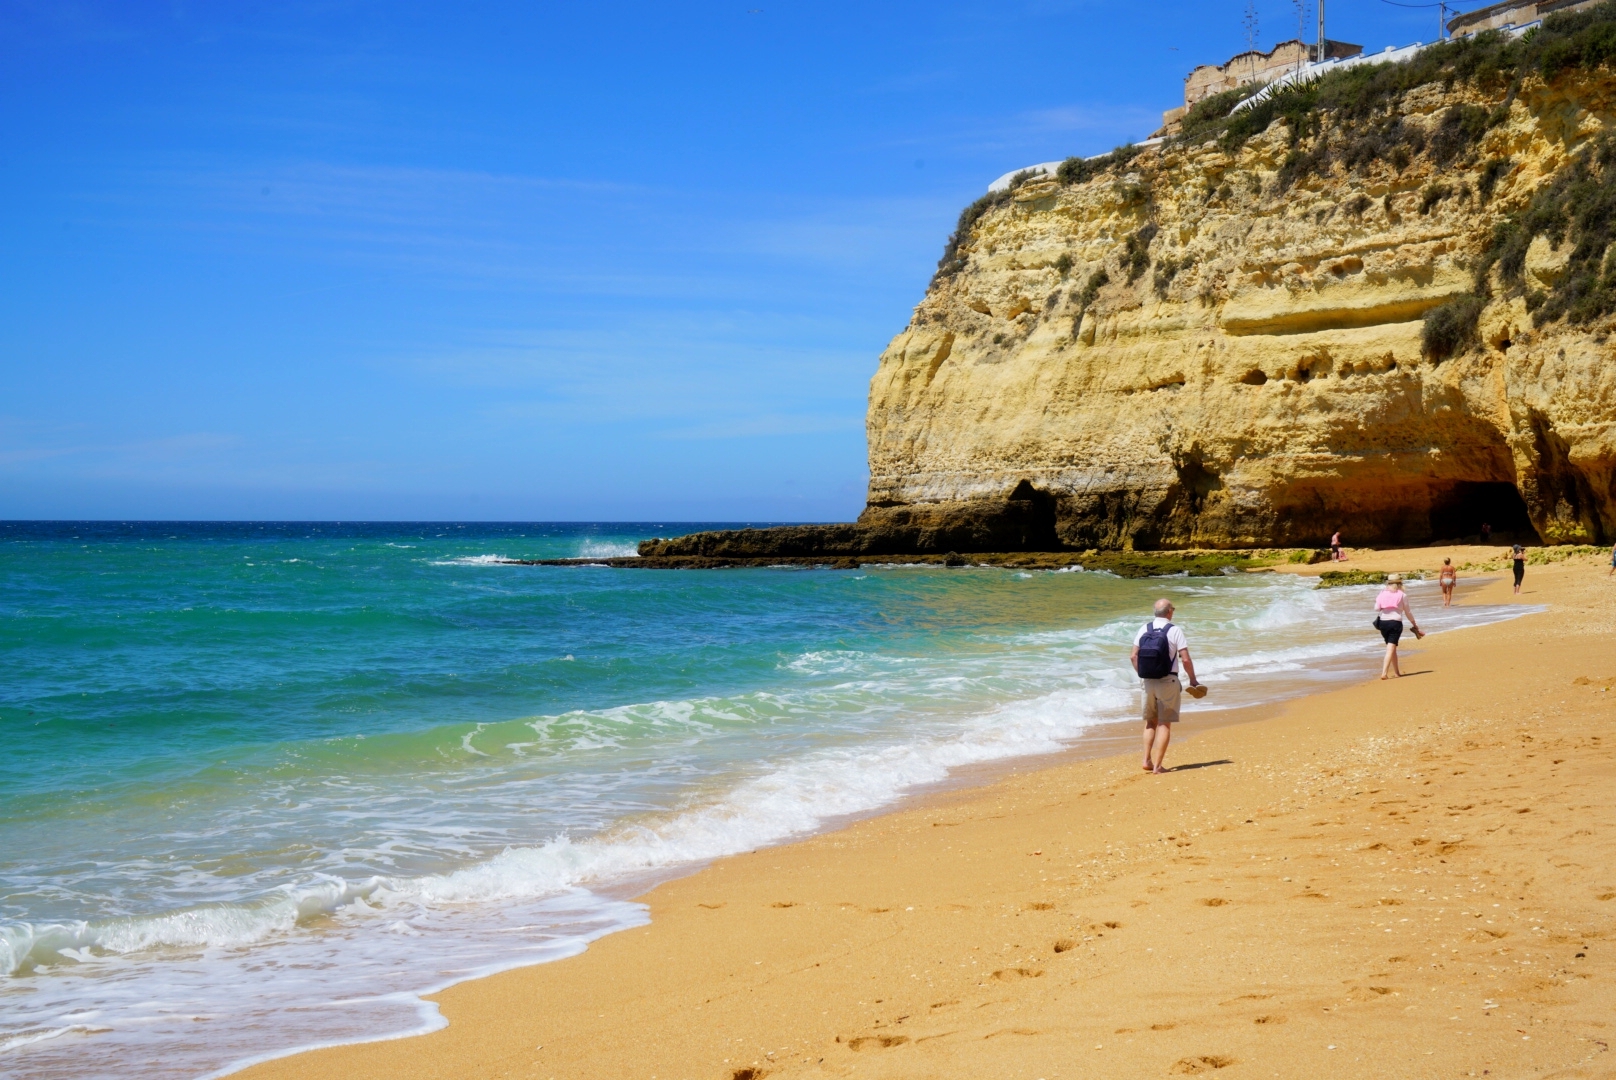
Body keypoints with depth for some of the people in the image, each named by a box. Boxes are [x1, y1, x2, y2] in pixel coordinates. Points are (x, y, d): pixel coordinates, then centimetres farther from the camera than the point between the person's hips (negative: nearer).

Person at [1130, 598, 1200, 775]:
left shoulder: (1144, 629, 4)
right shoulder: (1174, 631, -8)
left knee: (1150, 722, 18)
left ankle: (1147, 760, 10)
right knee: (1165, 724, 2)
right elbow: (1185, 659, -12)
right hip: (1168, 681, -4)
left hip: (1147, 681, 4)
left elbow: (1133, 657, 4)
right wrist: (1193, 680, 1)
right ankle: (1157, 765, -2)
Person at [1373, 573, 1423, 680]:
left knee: (1391, 648, 18)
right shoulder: (1402, 595, 1)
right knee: (1391, 648, -7)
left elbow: (1376, 608, -5)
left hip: (1383, 622, 3)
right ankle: (1384, 673, -19)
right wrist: (1414, 624, 18)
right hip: (1395, 622, -3)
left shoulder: (1382, 593, 6)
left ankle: (1396, 672, 26)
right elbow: (1407, 612, 6)